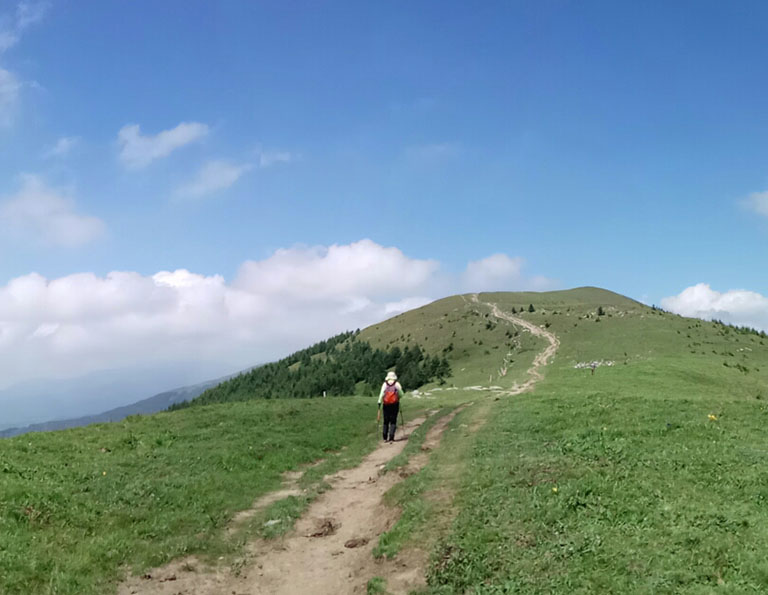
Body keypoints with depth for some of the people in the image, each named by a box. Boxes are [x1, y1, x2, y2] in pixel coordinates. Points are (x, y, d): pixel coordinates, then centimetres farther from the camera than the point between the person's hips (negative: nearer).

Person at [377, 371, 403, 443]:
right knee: (393, 421, 2)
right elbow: (401, 395, 0)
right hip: (395, 404, -2)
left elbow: (381, 395, -5)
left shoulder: (384, 384, 3)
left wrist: (379, 404, -4)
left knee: (386, 421, 12)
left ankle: (385, 438, 13)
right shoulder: (397, 384, 0)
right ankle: (391, 437, -9)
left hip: (386, 405, 2)